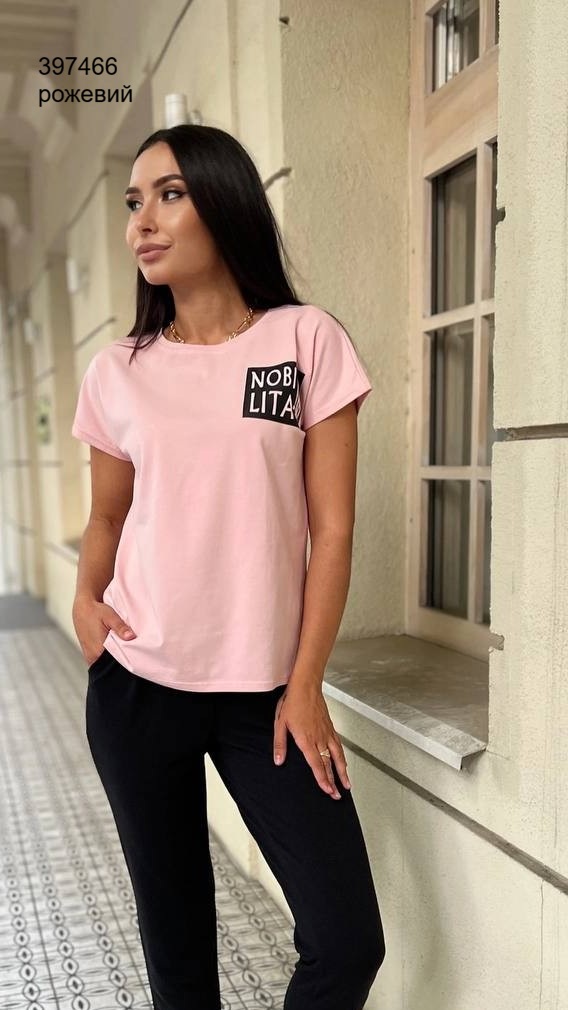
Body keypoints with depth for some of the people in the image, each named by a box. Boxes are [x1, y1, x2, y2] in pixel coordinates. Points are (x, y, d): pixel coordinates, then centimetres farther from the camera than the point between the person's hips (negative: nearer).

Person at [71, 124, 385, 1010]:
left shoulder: (308, 341, -3)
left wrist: (304, 687, -5)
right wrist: (85, 600, -5)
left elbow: (332, 527, -4)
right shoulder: (116, 371, 4)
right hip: (136, 688, 2)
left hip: (265, 693, -1)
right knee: (174, 931, 13)